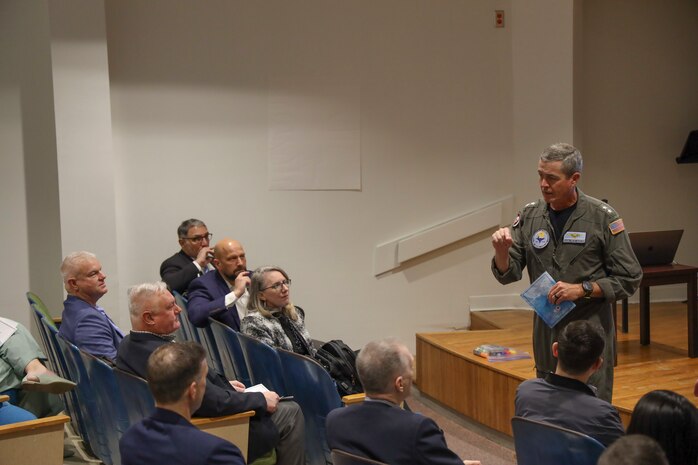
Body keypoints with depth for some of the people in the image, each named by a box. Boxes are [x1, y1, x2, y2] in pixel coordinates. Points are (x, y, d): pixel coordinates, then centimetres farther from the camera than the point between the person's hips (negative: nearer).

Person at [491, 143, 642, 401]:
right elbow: (508, 275, 3)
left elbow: (629, 279, -5)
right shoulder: (530, 216, 2)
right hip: (546, 330, 4)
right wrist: (501, 251, -18)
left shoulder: (602, 218, -7)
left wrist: (582, 289, -17)